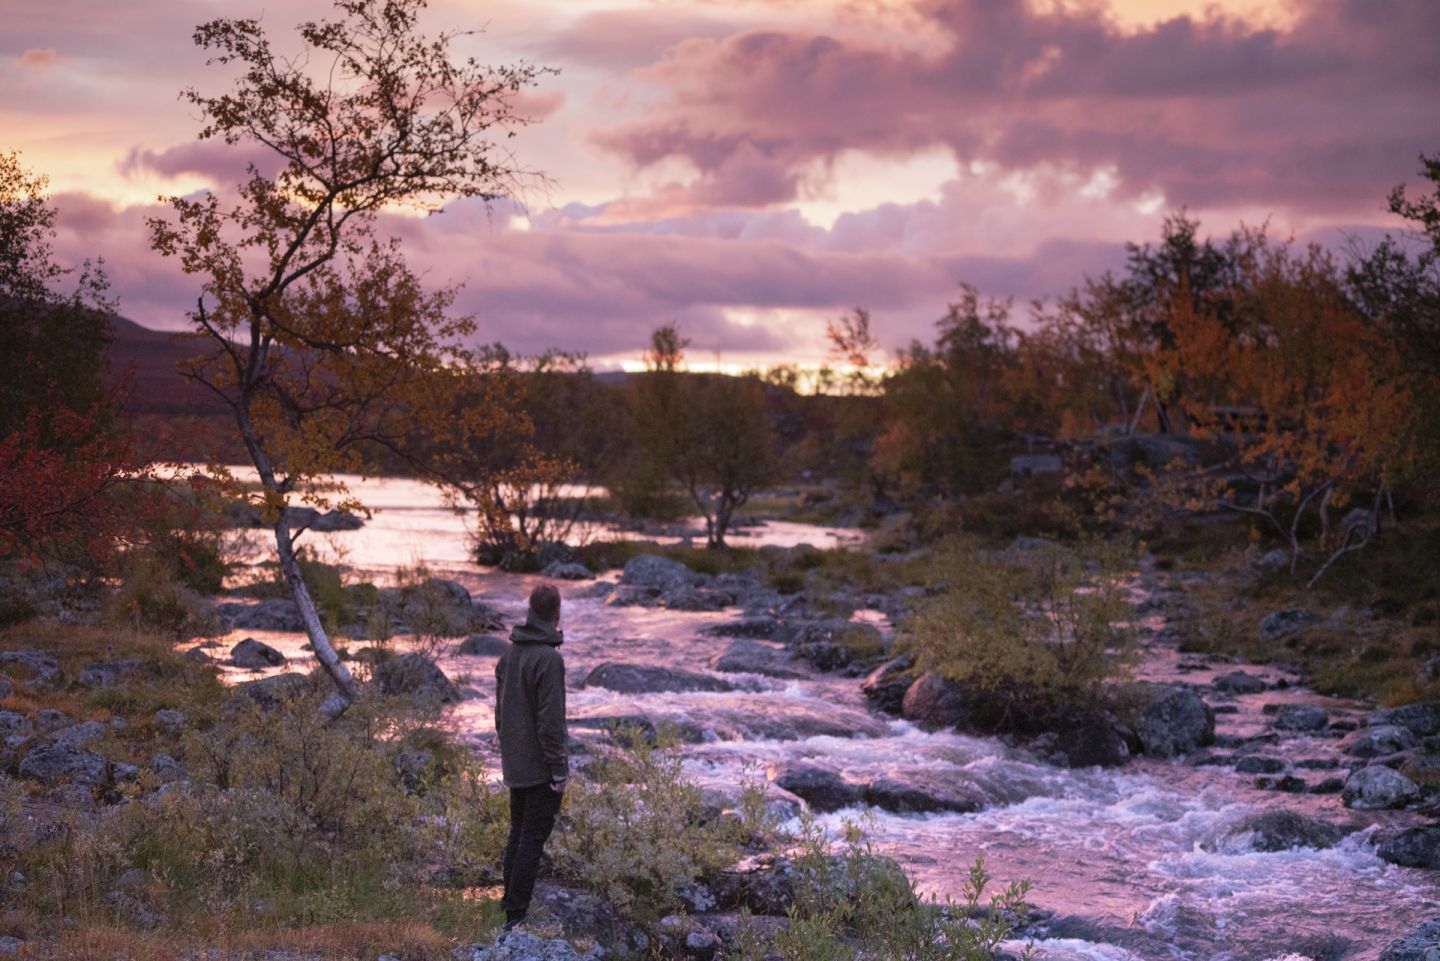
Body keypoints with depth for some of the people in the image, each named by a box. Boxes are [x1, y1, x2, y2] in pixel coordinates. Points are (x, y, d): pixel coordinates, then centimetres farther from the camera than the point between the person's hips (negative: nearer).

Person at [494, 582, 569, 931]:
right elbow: (550, 721, -20)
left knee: (518, 834, 17)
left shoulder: (509, 653, 6)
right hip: (540, 767, -8)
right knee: (532, 839, -3)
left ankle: (511, 901, 23)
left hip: (514, 766, 8)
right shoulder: (549, 659, -20)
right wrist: (559, 771, -14)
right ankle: (516, 914, -3)